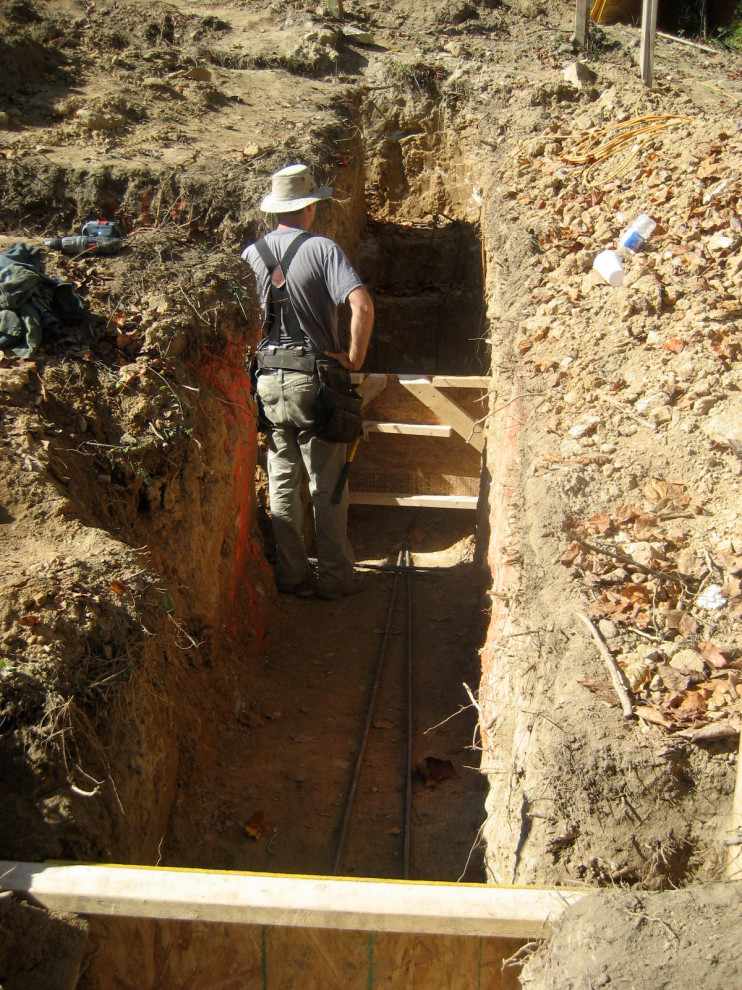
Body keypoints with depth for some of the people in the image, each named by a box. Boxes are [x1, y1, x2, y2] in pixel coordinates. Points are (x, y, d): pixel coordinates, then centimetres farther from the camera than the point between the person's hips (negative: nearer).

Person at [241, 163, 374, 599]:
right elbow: (362, 305, -21)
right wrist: (355, 359, -10)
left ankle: (292, 575, 18)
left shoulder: (251, 255, 6)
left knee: (283, 483, 12)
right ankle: (336, 576, 13)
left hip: (268, 381, 4)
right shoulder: (323, 248, -8)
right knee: (327, 486, 5)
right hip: (314, 381, -4)